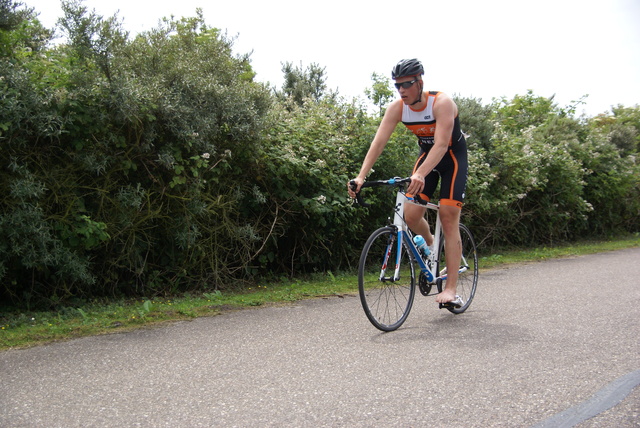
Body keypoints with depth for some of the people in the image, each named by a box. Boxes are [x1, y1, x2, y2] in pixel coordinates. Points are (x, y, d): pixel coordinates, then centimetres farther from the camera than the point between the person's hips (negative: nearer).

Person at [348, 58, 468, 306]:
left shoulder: (442, 103, -29)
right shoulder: (397, 108, -15)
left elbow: (441, 144, -41)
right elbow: (378, 142, -21)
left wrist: (420, 174, -57)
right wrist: (361, 176, -34)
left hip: (453, 157, -5)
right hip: (426, 154, 5)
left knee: (449, 220, -13)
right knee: (411, 215, -10)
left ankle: (450, 290, -11)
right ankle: (430, 246, 26)